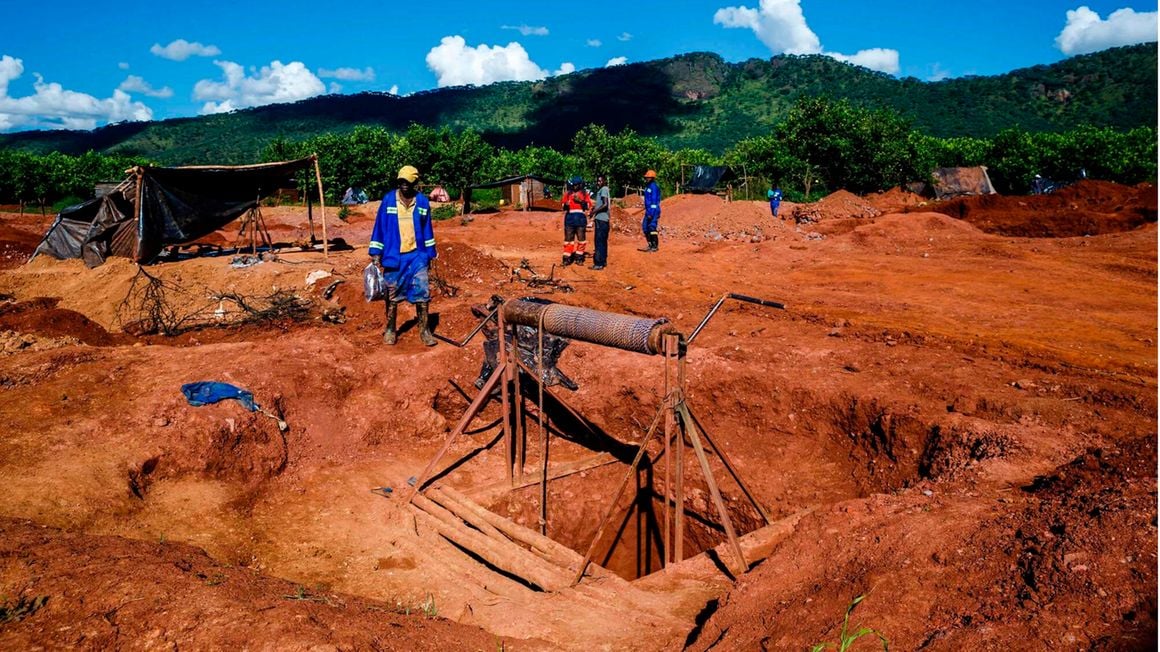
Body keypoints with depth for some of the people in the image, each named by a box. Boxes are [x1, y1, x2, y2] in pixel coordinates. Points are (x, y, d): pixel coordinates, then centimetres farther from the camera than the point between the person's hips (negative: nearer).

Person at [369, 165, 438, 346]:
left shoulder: (422, 201, 1)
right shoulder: (388, 200, -4)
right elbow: (380, 226, 1)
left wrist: (430, 253, 10)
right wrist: (376, 253, -2)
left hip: (417, 256, 1)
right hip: (393, 256, -1)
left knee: (422, 294, -1)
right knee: (392, 295, 8)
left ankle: (424, 330, 8)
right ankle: (390, 329, 21)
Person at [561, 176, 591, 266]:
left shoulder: (585, 194, 9)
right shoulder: (567, 194, 13)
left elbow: (588, 205, 0)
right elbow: (563, 205, 12)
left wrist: (580, 201, -14)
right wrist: (565, 205, -11)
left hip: (581, 218, -1)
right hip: (569, 218, 1)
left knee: (581, 238, 0)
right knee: (568, 238, -2)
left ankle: (579, 257, 10)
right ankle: (567, 258, -1)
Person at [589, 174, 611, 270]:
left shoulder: (603, 189, -10)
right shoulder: (605, 190, 18)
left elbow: (605, 204, -21)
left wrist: (594, 211, -16)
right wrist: (596, 207, 17)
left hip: (600, 219, -10)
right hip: (605, 219, 10)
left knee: (599, 241, -10)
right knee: (603, 241, 15)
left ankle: (599, 263, -11)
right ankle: (603, 260, 23)